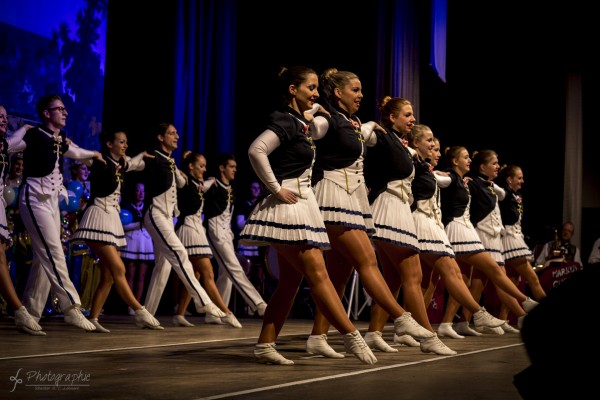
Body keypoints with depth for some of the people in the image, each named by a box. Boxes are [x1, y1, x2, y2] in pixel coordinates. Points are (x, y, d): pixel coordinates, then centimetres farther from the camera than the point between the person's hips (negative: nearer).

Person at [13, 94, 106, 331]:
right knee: (53, 253, -14)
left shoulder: (60, 140, 13)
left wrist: (94, 154, 38)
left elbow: (74, 152, 32)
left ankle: (31, 313, 8)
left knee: (44, 257, 4)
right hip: (35, 198, -8)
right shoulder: (34, 135, -9)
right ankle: (71, 308, -18)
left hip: (52, 200, 8)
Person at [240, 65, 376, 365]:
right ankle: (352, 338, -13)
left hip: (302, 205, 10)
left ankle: (265, 346, 10)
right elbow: (256, 151, -27)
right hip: (289, 205, -10)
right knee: (317, 274, -11)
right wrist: (276, 189, -21)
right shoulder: (286, 121, -12)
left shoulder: (303, 121, 15)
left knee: (291, 280, 8)